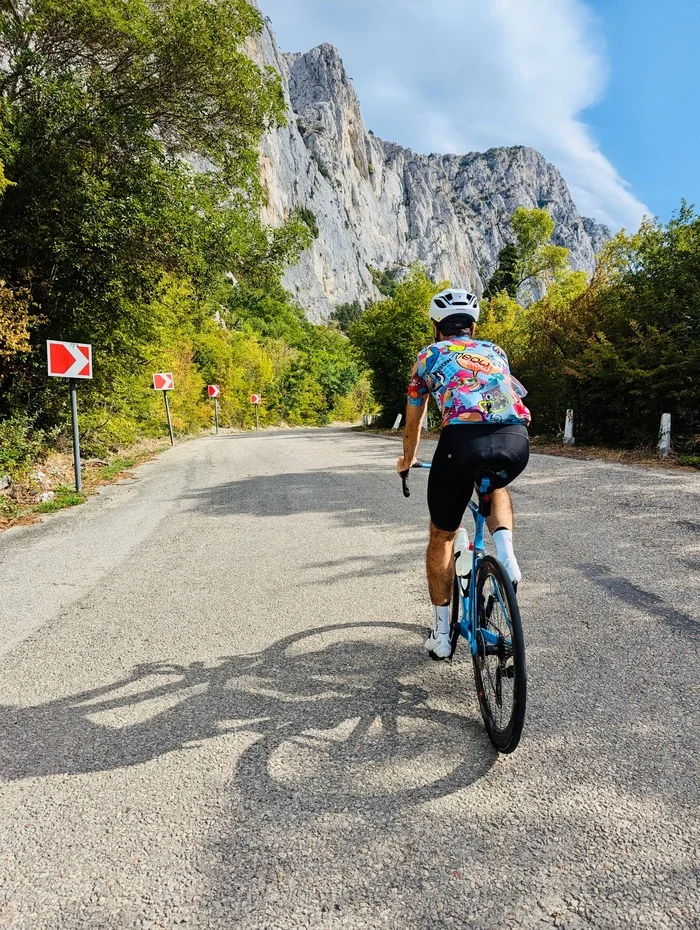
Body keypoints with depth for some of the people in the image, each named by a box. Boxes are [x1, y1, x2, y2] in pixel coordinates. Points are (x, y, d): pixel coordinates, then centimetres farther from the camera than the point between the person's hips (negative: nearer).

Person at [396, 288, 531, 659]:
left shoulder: (430, 355, 26)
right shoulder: (495, 352, 32)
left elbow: (413, 422, 35)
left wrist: (407, 460, 53)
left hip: (462, 439, -2)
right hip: (516, 439, 3)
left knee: (442, 537, 20)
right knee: (495, 487, 40)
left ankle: (442, 633, 27)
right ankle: (505, 550, 14)